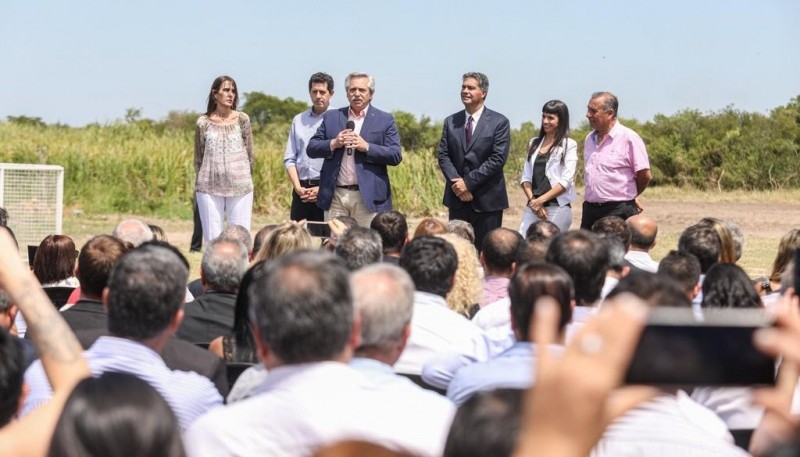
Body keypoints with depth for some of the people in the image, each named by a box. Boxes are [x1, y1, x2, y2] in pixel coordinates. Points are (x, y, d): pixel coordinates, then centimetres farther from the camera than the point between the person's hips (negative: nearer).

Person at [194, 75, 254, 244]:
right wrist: (201, 181, 7)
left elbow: (250, 153, 8)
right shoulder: (203, 122, 4)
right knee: (212, 240, 2)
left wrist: (246, 178, 6)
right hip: (209, 188, 0)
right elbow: (198, 158, 10)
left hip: (240, 187, 0)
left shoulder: (242, 119, 4)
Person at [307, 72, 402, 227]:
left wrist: (366, 147, -14)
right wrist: (333, 144, -8)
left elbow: (396, 156, -2)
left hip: (367, 197, -2)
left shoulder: (385, 120, 6)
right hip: (335, 196, 3)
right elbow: (311, 149, 10)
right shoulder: (331, 117, 14)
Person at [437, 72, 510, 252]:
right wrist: (456, 182, -10)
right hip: (457, 198, 4)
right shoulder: (451, 122, 12)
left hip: (487, 198, -4)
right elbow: (443, 155, 6)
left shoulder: (499, 122, -2)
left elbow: (498, 158, -10)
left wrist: (469, 182, -14)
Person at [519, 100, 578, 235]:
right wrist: (532, 200, -4)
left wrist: (541, 200, -11)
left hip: (557, 208, -4)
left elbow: (566, 181, -7)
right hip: (533, 207, 5)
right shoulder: (534, 143, 16)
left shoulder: (569, 145, 0)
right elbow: (526, 177, 12)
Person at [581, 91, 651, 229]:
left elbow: (645, 176, -5)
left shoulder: (629, 138, -8)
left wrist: (630, 196, 9)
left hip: (619, 212, -7)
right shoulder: (589, 139, 15)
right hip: (590, 209, 7)